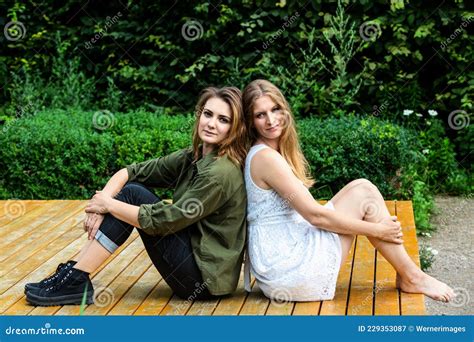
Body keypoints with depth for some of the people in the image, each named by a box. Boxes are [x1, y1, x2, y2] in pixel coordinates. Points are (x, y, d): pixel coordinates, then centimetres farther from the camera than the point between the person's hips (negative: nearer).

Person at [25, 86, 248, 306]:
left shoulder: (221, 173, -21)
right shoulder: (193, 157, 4)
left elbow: (162, 221, -22)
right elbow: (128, 172, 3)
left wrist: (108, 204, -12)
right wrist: (101, 203, -15)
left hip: (205, 275, -8)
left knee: (132, 194, -13)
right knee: (132, 186, 0)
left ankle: (76, 281, -9)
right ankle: (74, 270, 0)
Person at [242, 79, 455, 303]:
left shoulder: (276, 153, 14)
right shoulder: (266, 157, -16)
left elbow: (306, 210, 16)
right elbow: (315, 215, -17)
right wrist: (376, 229, -8)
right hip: (284, 267, -9)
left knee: (360, 187, 3)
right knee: (364, 194, -7)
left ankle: (408, 276, 3)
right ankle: (412, 277, 3)